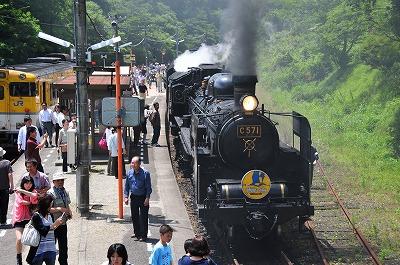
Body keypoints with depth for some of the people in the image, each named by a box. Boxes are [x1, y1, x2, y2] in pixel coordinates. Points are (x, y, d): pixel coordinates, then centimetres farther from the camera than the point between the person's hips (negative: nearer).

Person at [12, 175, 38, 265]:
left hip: (29, 217, 2)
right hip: (19, 218, -2)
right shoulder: (18, 191, 1)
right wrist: (30, 203, -5)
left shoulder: (33, 191, 3)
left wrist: (22, 191, -19)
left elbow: (34, 196, -20)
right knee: (19, 239, -13)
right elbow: (20, 201, -13)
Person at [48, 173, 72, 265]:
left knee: (64, 246, 16)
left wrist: (69, 212, 3)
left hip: (63, 223, 7)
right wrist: (59, 209, -27)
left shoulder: (65, 192, 9)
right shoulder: (50, 193, -15)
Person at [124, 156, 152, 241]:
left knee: (143, 217, -2)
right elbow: (126, 186, 10)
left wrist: (147, 198, -16)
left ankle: (143, 235, 7)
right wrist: (126, 196, 2)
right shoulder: (129, 173, 0)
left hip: (143, 198, -5)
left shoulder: (145, 173, -14)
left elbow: (148, 187, -10)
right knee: (134, 216, 14)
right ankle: (137, 233, 30)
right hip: (133, 197, 5)